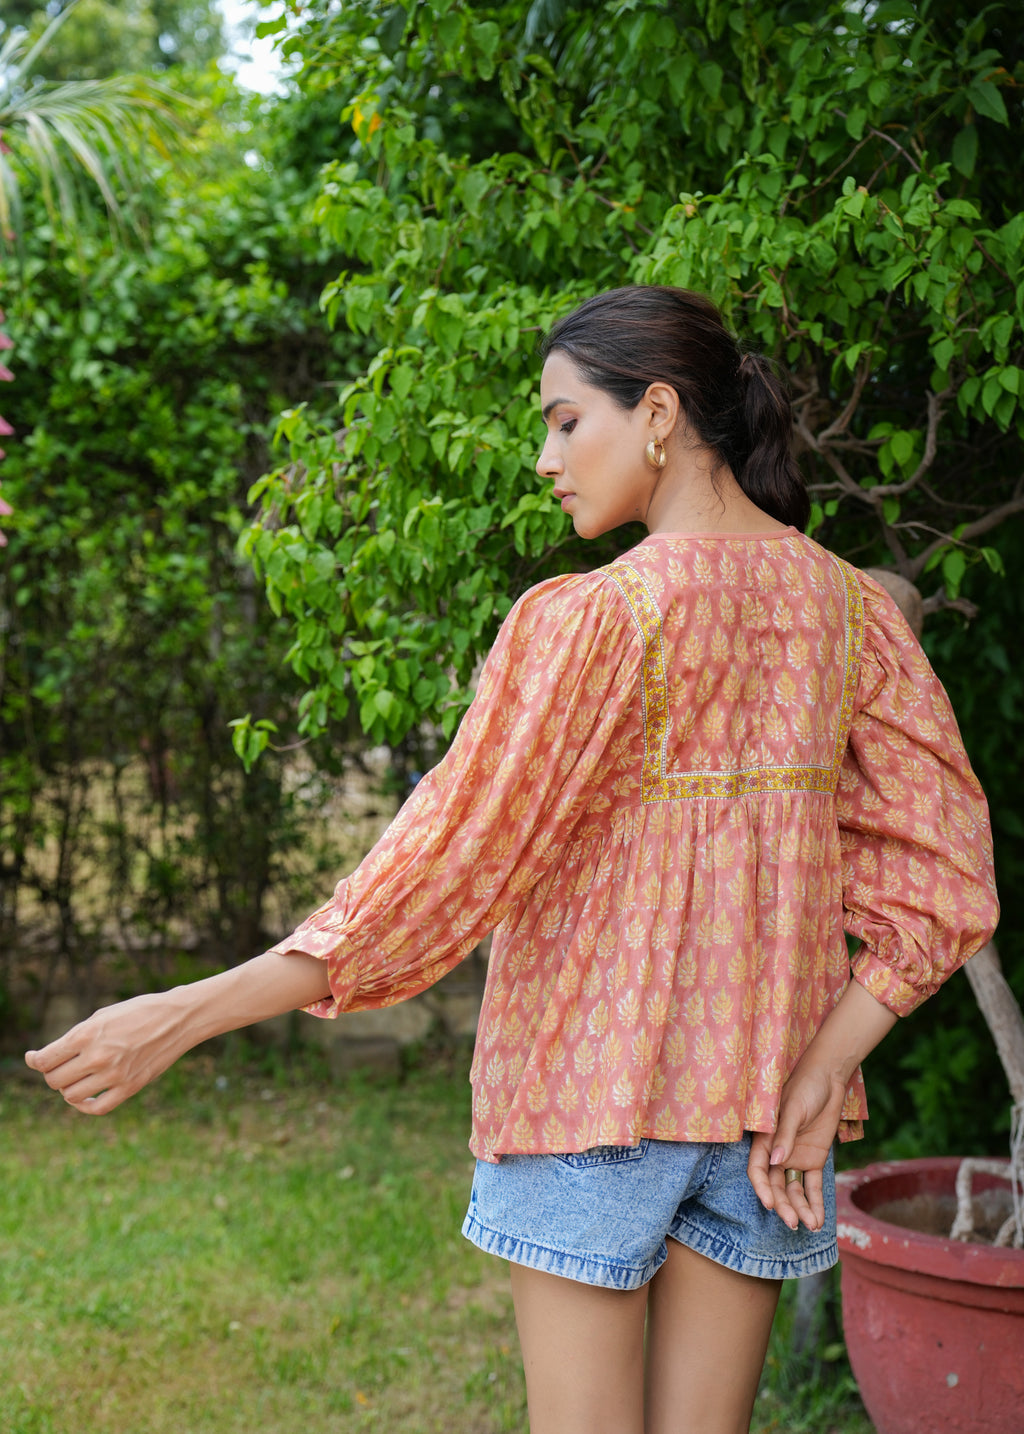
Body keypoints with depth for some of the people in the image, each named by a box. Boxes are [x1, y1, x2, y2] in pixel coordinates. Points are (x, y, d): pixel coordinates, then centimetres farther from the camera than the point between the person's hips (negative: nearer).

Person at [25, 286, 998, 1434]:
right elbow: (944, 877, 0)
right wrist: (818, 1077, -3)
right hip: (759, 1098, 5)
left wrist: (180, 1018, -15)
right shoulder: (848, 605, 2)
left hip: (591, 1087, -5)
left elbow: (449, 872, -19)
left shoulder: (591, 618, -16)